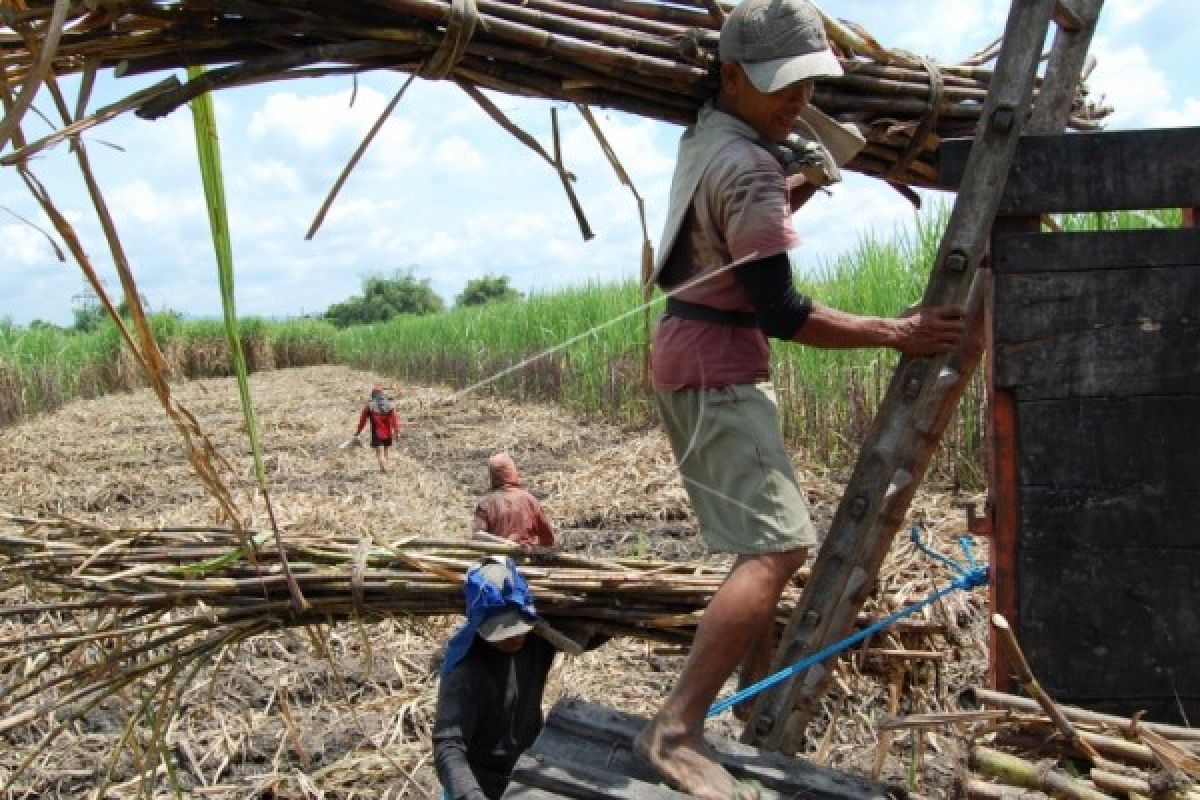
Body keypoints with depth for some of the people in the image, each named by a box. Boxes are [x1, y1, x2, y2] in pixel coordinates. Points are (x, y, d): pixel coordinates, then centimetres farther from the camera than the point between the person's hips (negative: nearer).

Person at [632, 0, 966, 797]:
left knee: (770, 537, 22)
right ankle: (676, 731, -22)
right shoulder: (747, 168, -21)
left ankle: (758, 699, 34)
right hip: (717, 368, -11)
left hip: (697, 358, 11)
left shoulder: (707, 136, 10)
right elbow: (782, 312, -24)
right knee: (777, 545, -18)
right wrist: (897, 332, -19)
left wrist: (801, 182, 13)